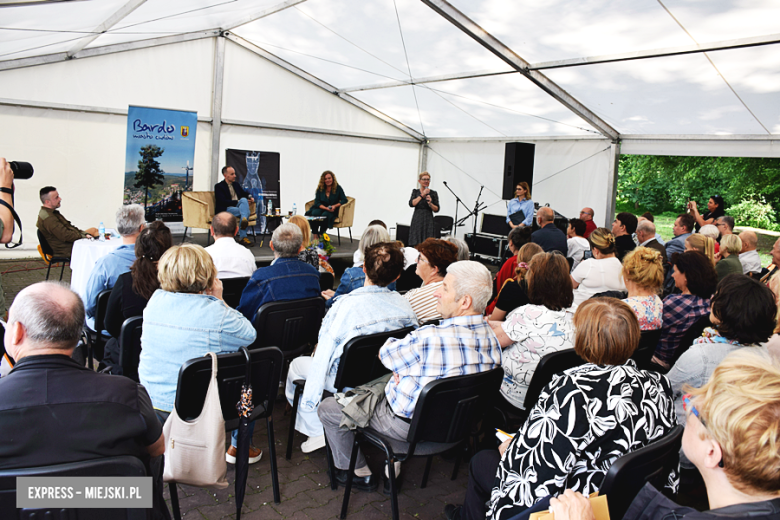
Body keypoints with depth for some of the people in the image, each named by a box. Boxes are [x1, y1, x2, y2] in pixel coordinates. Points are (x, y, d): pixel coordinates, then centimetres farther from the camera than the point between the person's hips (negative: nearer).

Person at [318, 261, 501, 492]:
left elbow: (384, 354, -14)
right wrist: (404, 370, -11)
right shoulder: (491, 338, -12)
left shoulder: (429, 338, -35)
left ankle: (359, 473, 26)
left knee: (328, 407, 10)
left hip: (408, 427, -7)